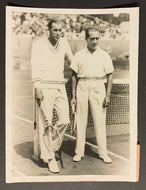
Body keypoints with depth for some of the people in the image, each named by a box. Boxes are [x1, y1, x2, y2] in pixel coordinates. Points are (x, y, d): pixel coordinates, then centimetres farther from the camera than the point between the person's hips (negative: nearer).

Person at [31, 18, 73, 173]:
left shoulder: (64, 43, 13)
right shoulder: (38, 44, 2)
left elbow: (71, 60, 30)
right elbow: (35, 67, -6)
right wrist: (37, 87, -15)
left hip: (60, 87, 5)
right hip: (45, 87, -4)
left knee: (64, 120, -2)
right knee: (46, 122, -5)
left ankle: (50, 147, 20)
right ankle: (50, 157, 7)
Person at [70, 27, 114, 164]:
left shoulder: (104, 55, 7)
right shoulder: (79, 55, 7)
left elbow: (109, 76, 6)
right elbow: (74, 76, 7)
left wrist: (108, 95, -2)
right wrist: (73, 96, 2)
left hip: (98, 87, 0)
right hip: (82, 87, 0)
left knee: (100, 120, 2)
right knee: (80, 120, 4)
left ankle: (103, 153, 13)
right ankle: (79, 152, 15)